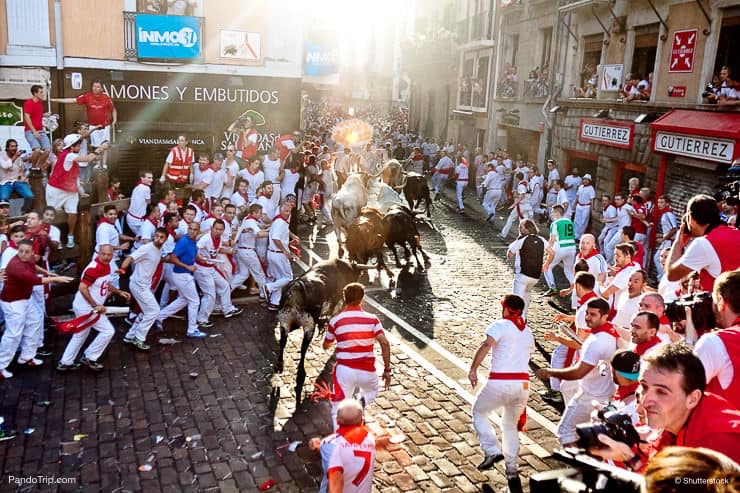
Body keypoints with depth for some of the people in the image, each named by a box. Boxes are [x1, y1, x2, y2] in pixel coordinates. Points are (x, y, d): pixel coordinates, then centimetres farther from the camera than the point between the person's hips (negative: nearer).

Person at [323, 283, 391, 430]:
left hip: (344, 369, -1)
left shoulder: (335, 320, -1)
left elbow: (326, 346, 13)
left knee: (339, 410, 10)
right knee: (371, 393, 30)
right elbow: (385, 343, -12)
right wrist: (387, 370, -5)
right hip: (367, 371, 1)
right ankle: (361, 403, -2)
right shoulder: (372, 319, -2)